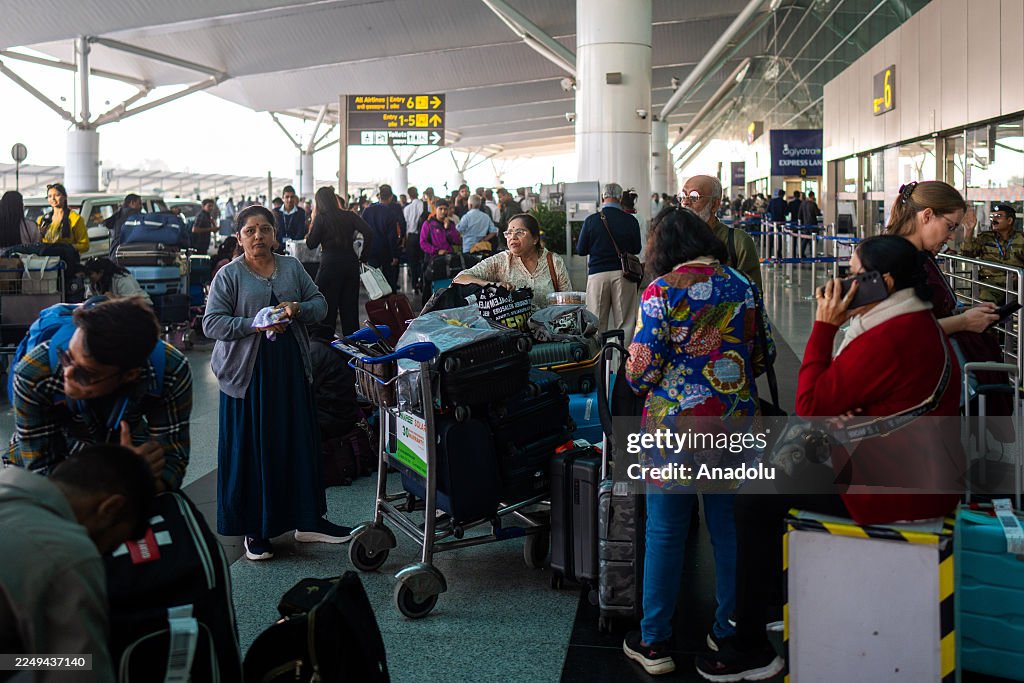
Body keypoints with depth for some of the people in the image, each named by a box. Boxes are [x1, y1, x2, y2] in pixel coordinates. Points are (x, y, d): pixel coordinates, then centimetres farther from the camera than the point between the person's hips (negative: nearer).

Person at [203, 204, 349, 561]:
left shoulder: (292, 267, 10)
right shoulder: (229, 275, -1)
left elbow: (320, 304, 9)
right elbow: (212, 323, -7)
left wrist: (298, 309, -12)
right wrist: (254, 325, -20)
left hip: (292, 370, 4)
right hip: (248, 372, -3)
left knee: (301, 442, 8)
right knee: (252, 449, 1)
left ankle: (308, 521, 21)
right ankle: (255, 530, 13)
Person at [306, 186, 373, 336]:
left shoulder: (321, 218, -6)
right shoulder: (350, 216, 4)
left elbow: (311, 244, -1)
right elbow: (369, 233, -6)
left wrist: (313, 221, 5)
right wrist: (364, 254, 3)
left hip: (330, 265, -4)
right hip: (351, 264, 4)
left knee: (327, 307, 3)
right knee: (350, 306, 11)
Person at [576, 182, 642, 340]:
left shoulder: (591, 220, -4)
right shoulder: (630, 220, -3)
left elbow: (580, 250, 3)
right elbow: (636, 249, 7)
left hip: (597, 274, 0)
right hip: (623, 274, 0)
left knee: (597, 324, 5)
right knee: (625, 323, 4)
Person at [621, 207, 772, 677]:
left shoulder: (662, 291, -10)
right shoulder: (742, 285, 4)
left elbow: (642, 369, -13)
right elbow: (762, 355, 11)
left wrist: (639, 380, 9)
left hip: (676, 423, -4)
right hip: (737, 420, 4)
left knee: (665, 532, 5)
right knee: (728, 524, 14)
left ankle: (654, 643, 15)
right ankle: (728, 631, 26)